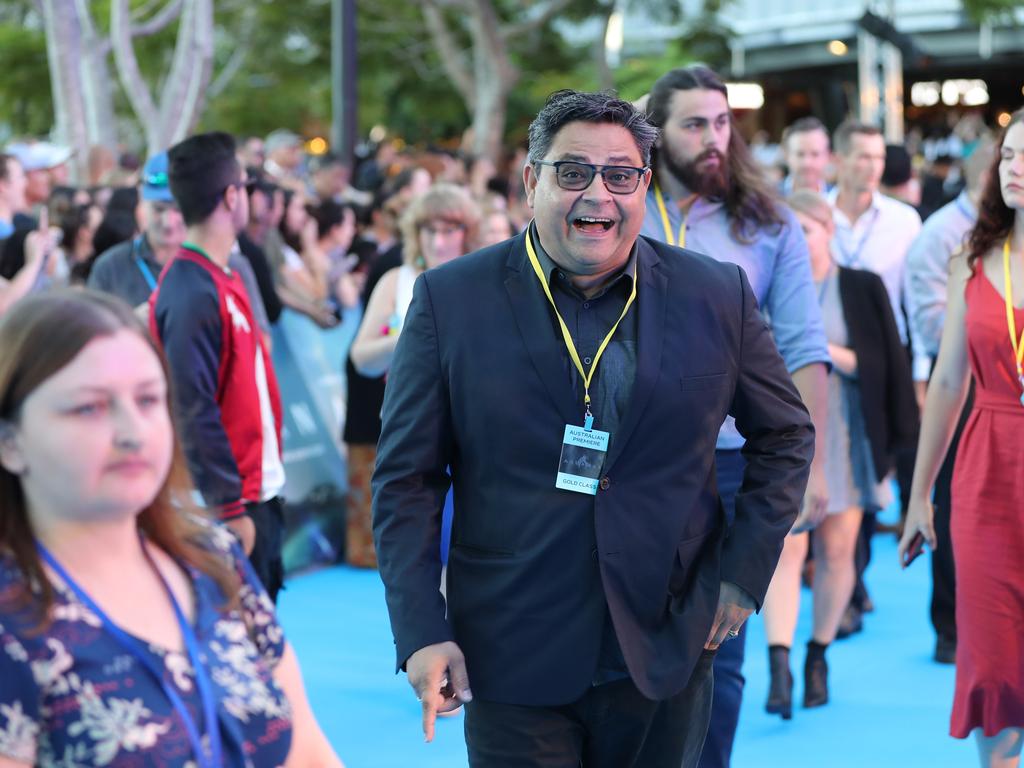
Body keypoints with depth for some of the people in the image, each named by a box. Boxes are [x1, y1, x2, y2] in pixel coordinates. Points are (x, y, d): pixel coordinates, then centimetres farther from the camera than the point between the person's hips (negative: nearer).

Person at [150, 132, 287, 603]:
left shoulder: (224, 279, 10)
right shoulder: (191, 293, -19)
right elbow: (192, 411, -22)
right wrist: (230, 508, -20)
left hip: (258, 495, 9)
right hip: (230, 506, -9)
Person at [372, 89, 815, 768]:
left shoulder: (717, 296, 0)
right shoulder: (450, 300, -3)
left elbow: (786, 435, 12)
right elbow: (406, 477, -2)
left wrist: (745, 571, 3)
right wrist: (422, 631, -9)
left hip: (667, 655, 2)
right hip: (511, 664, -1)